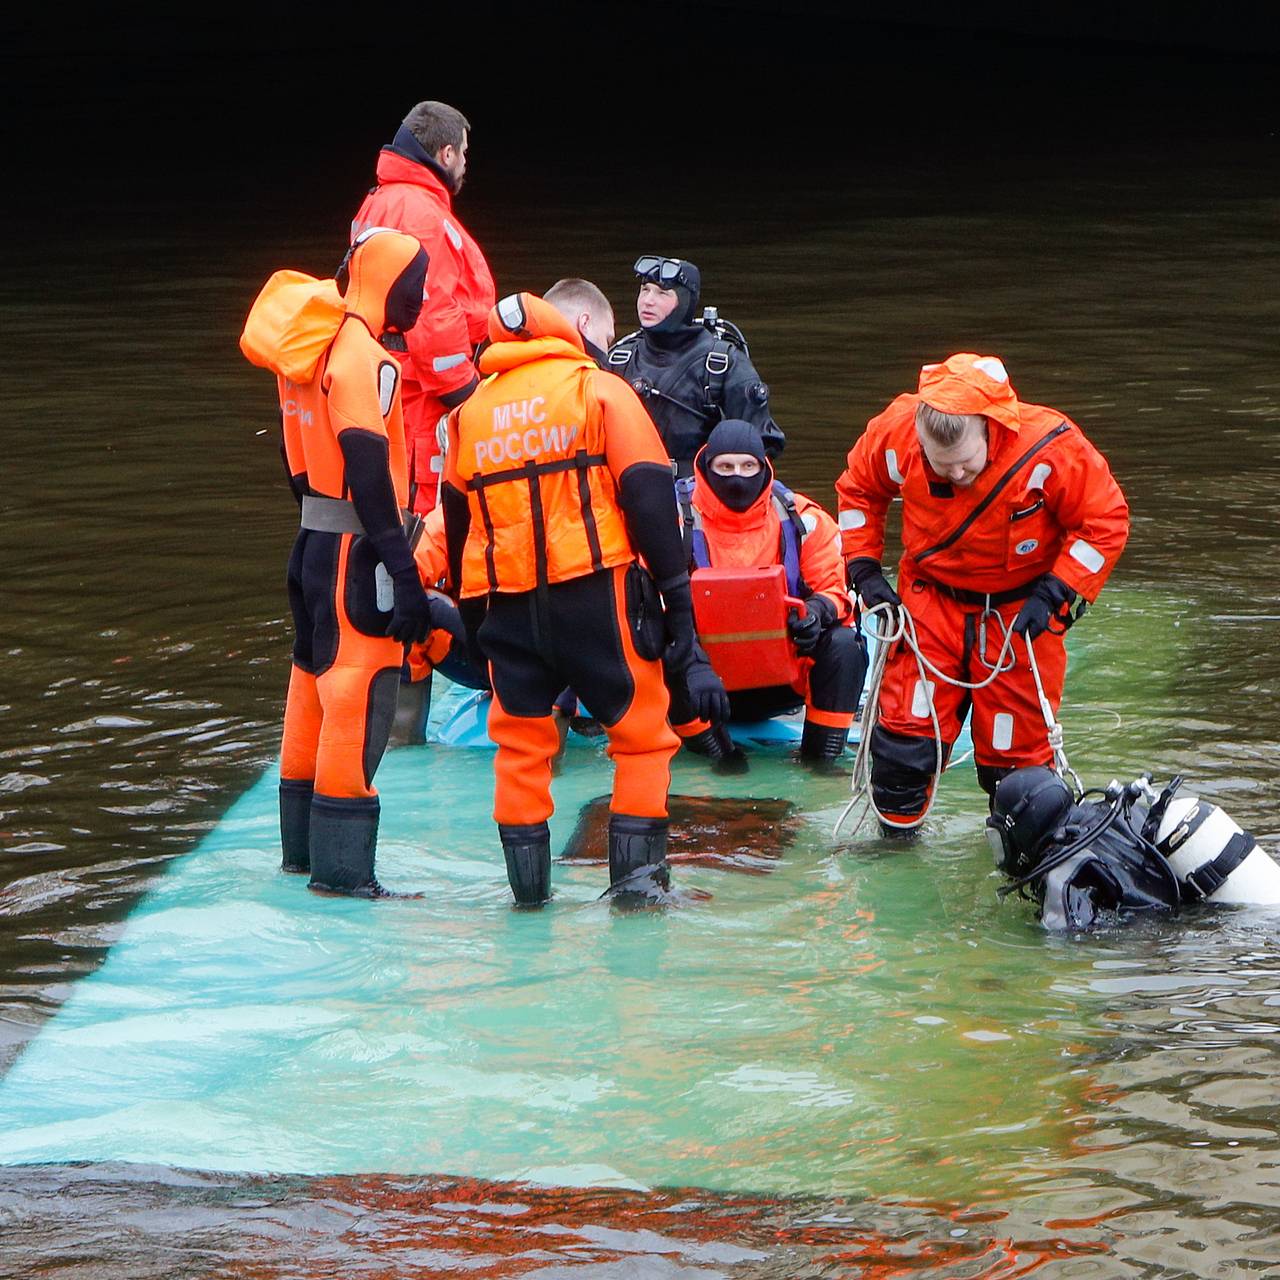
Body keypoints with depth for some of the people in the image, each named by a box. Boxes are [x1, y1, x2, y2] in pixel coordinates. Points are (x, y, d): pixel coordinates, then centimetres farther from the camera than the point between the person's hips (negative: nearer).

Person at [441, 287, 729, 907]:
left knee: (520, 740, 14)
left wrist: (470, 608, 29)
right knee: (641, 729, 8)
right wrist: (676, 594, -6)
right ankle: (636, 871, 2)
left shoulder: (472, 408, 16)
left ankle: (527, 879, 13)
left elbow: (457, 514, 21)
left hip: (507, 600, 4)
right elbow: (648, 494, -7)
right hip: (594, 592, -4)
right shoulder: (599, 389, 0)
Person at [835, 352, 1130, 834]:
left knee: (1014, 748, 2)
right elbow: (858, 488, 5)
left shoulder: (1049, 447, -26)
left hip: (1019, 610, -2)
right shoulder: (896, 435, -18)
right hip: (931, 604, 2)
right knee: (905, 727, -6)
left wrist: (1054, 595, -18)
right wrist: (864, 570, -2)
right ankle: (895, 839, 13)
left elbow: (1105, 520, -12)